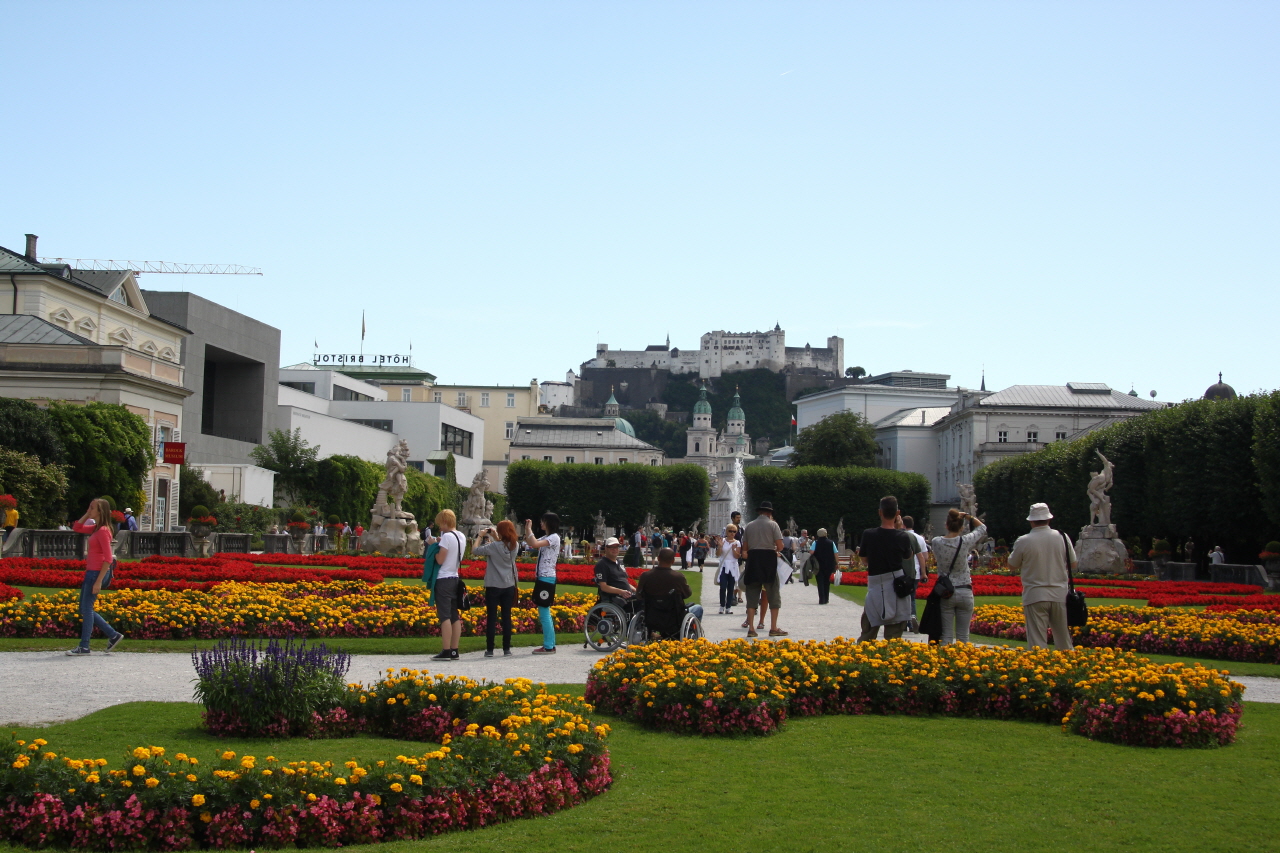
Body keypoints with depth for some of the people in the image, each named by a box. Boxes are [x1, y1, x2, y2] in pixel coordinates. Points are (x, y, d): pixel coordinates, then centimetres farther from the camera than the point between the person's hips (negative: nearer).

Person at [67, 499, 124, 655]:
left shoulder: (103, 531, -17)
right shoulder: (96, 528, 10)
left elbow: (108, 559, -21)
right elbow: (76, 528, 25)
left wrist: (98, 581, -23)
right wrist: (87, 514, 9)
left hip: (97, 573, -10)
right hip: (91, 572, 10)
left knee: (87, 609, -2)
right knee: (85, 609, 14)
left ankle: (84, 647, 7)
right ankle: (113, 635, 18)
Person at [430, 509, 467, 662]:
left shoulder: (447, 536, -15)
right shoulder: (462, 537, 11)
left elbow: (440, 560, -16)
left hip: (444, 580, -8)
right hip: (455, 579, 8)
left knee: (445, 616, -9)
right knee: (455, 616, 8)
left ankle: (446, 651, -12)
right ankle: (454, 651, 10)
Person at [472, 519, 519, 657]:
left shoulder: (494, 546, -18)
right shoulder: (515, 546, -2)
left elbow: (475, 550, -12)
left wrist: (480, 536, -1)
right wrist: (495, 537, 15)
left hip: (494, 586, -4)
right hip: (509, 586, 4)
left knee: (491, 618, 2)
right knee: (506, 617, 9)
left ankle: (490, 649, 3)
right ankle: (507, 649, 10)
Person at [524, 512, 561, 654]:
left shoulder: (554, 537, -13)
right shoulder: (545, 537, 15)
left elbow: (535, 544, -26)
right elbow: (530, 543, 22)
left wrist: (530, 529, -15)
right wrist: (527, 529, 12)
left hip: (547, 578, -10)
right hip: (543, 577, 10)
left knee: (544, 612, -9)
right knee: (544, 613, 13)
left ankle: (548, 647, -6)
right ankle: (550, 645, 17)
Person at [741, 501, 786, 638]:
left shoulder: (749, 526, 10)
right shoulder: (772, 524, -1)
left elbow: (744, 547, 8)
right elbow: (780, 546, -7)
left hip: (753, 559, 3)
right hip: (769, 559, -3)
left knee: (752, 594, 5)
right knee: (773, 594, 4)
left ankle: (751, 628, 0)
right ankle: (773, 628, 2)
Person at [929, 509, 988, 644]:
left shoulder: (936, 542, -8)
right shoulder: (965, 542, -10)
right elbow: (982, 528, 8)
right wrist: (967, 516, 5)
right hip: (965, 593, -1)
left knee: (946, 636, 4)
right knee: (963, 636, 5)